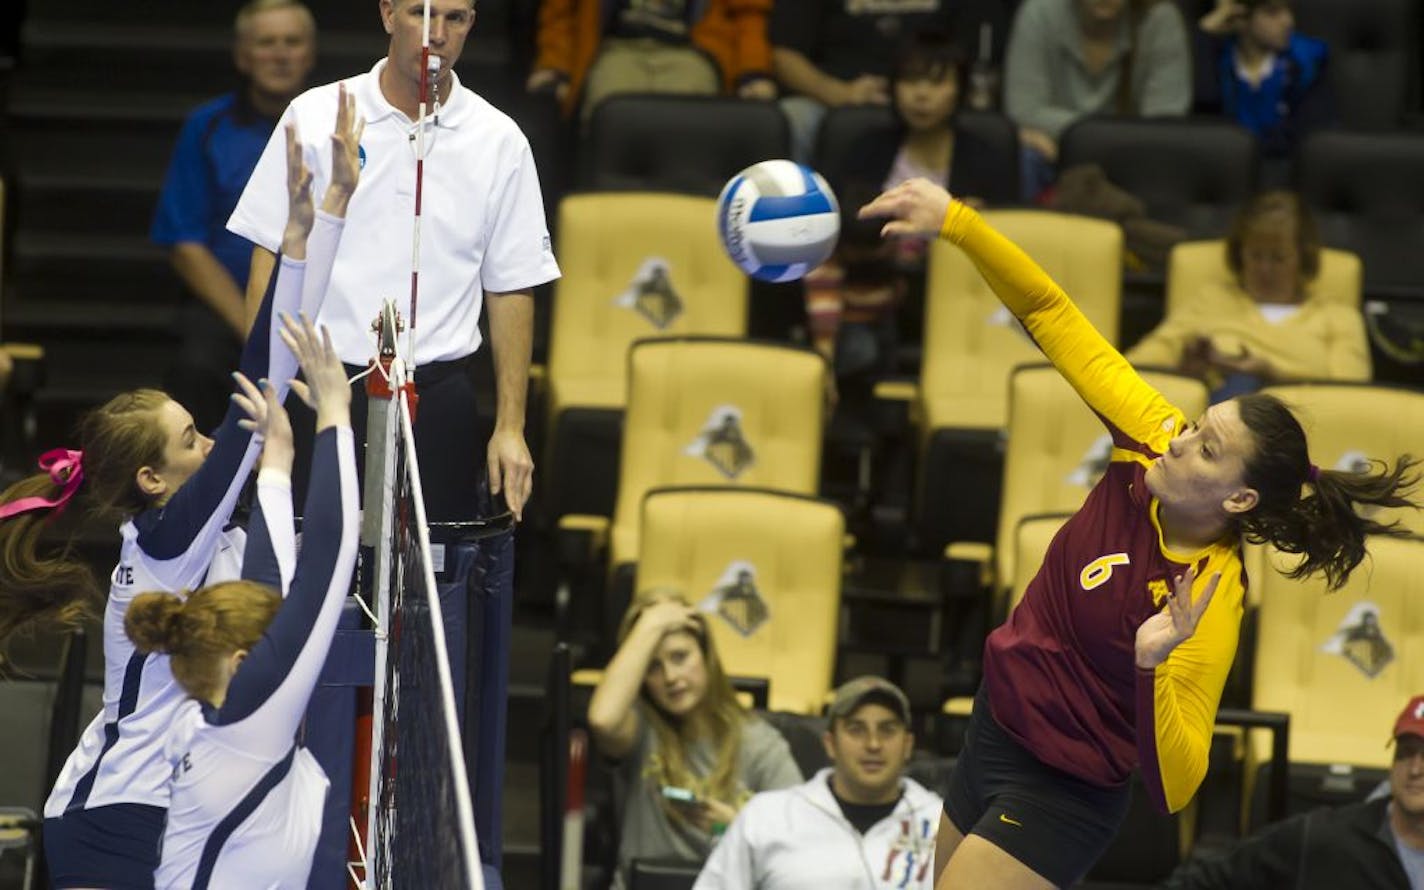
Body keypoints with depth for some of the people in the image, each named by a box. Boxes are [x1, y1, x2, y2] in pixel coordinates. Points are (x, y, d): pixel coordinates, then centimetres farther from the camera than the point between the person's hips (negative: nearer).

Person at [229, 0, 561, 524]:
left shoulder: (500, 143, 4)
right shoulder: (315, 117, 2)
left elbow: (511, 291, 6)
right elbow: (271, 259, 4)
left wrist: (511, 427, 1)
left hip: (437, 398, 1)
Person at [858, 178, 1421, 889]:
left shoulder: (1212, 602, -28)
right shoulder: (1152, 439, -13)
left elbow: (1172, 789, -30)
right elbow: (1050, 313, -9)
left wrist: (1154, 668, -44)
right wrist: (955, 222, -20)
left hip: (1056, 797, -7)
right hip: (992, 733, 7)